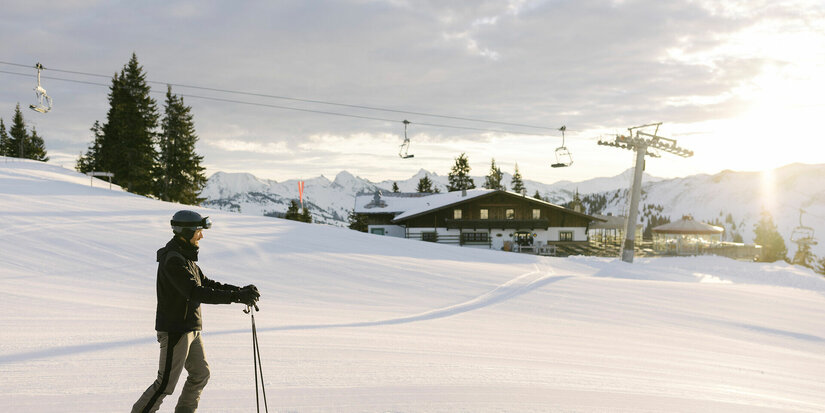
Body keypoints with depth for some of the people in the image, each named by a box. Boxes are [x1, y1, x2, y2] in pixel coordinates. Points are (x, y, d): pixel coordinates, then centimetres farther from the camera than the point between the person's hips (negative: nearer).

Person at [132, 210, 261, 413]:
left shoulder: (186, 255, 12)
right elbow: (196, 292, -30)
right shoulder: (172, 260, -20)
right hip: (174, 330, -10)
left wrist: (240, 290, 3)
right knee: (166, 383, -4)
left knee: (201, 374, 15)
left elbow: (205, 283, 16)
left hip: (190, 328, 10)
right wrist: (236, 296, -33)